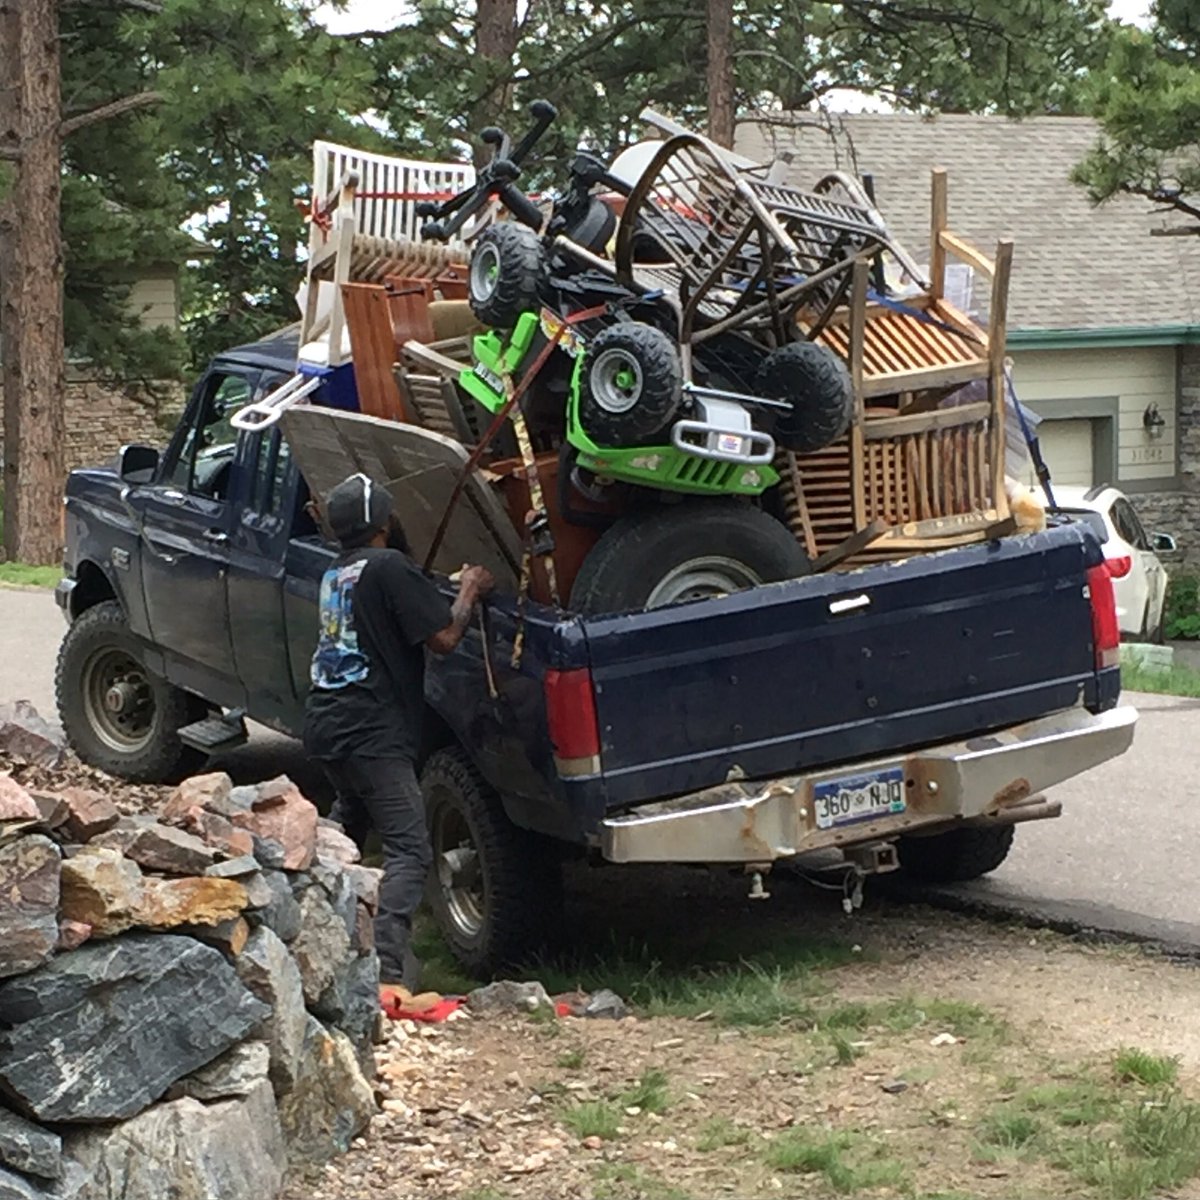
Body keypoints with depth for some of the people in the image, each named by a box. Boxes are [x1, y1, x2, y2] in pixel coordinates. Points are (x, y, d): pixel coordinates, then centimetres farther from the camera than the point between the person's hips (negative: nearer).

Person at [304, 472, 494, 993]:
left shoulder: (336, 573, 15)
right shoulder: (388, 568, -12)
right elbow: (444, 637, -14)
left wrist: (454, 589, 26)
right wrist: (469, 593, 4)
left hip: (325, 723, 9)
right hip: (371, 733, -9)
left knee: (347, 824, 30)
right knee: (409, 850, -10)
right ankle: (389, 965, -23)